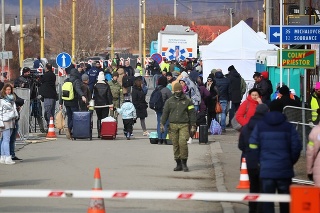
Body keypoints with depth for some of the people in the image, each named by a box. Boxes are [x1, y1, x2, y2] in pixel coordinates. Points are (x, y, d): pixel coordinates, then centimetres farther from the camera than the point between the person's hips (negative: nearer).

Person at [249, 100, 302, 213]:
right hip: (284, 170, 0)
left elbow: (253, 146, -3)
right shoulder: (288, 127, -3)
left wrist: (260, 161, 10)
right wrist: (291, 161, 10)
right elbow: (297, 147, -7)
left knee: (267, 200, 1)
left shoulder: (260, 126, 1)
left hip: (266, 169, 0)